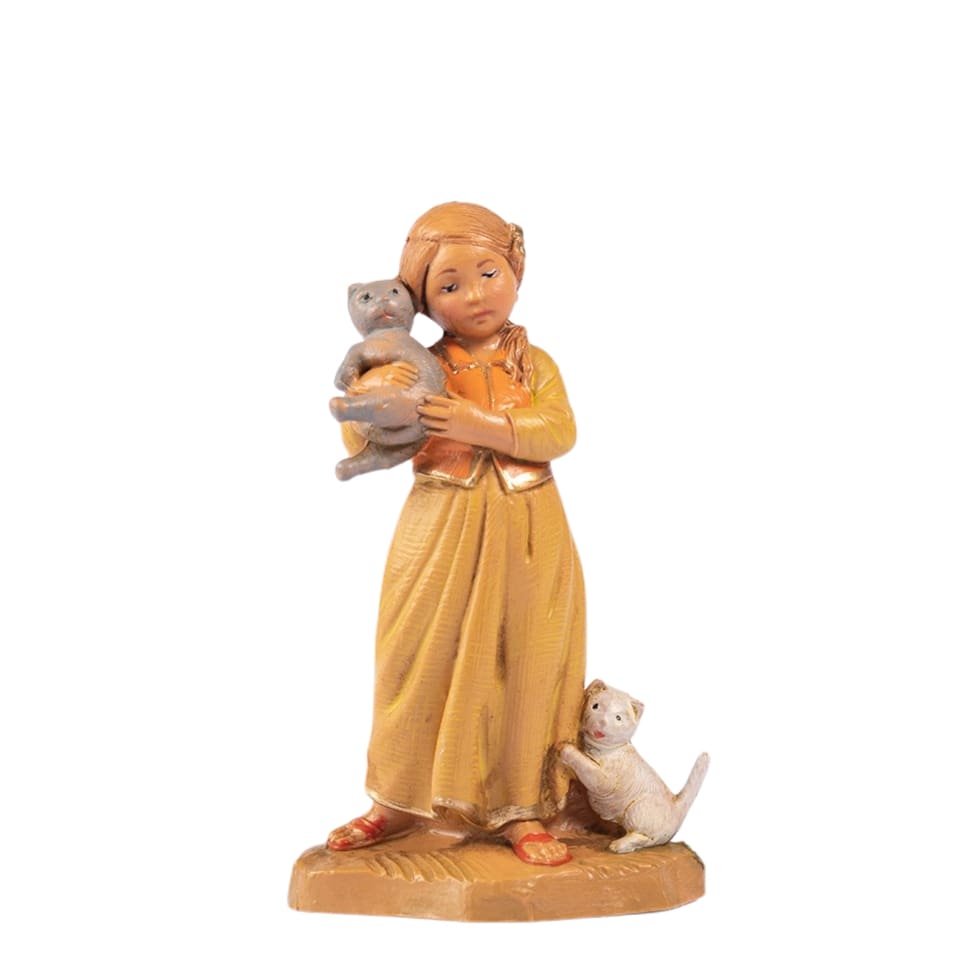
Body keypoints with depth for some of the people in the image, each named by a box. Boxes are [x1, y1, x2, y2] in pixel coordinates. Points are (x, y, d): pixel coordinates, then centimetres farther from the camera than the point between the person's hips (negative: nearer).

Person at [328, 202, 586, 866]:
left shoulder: (534, 363, 4)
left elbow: (560, 432, -11)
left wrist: (483, 425, -22)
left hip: (525, 540, 0)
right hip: (439, 535, 0)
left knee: (521, 668, 4)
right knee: (421, 664, 5)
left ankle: (519, 809, 15)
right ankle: (403, 801, 21)